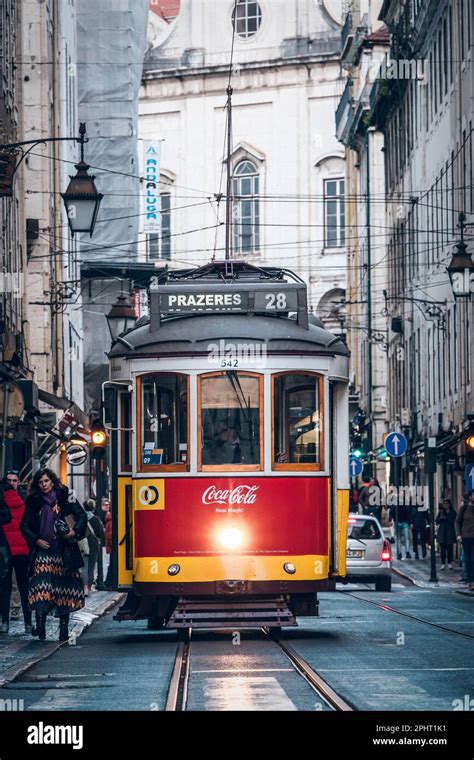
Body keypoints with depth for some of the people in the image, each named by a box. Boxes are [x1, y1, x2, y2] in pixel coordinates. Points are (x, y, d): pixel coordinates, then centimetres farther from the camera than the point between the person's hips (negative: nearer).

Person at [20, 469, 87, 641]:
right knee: (41, 585, -14)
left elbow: (82, 516, 6)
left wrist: (75, 531, -10)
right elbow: (24, 525, 12)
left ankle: (64, 627, 7)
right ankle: (40, 627, -19)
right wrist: (36, 540, 0)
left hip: (63, 550, -1)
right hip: (43, 550, 1)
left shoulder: (65, 497, 4)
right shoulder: (34, 501, 9)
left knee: (64, 586, 1)